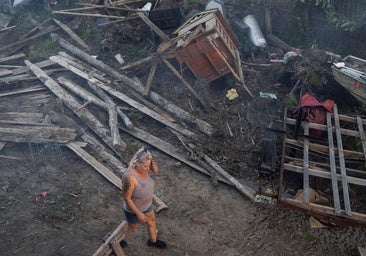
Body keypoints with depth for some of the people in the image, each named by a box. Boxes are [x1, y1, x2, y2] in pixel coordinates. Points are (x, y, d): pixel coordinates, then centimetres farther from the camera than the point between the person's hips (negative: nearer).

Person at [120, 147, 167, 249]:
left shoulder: (142, 168, -19)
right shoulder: (130, 177, -40)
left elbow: (155, 171, 0)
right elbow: (127, 198, -30)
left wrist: (152, 162, -24)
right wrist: (138, 213, -22)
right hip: (134, 210, -7)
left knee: (152, 222, 27)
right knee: (132, 228, 23)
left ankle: (153, 241, 56)